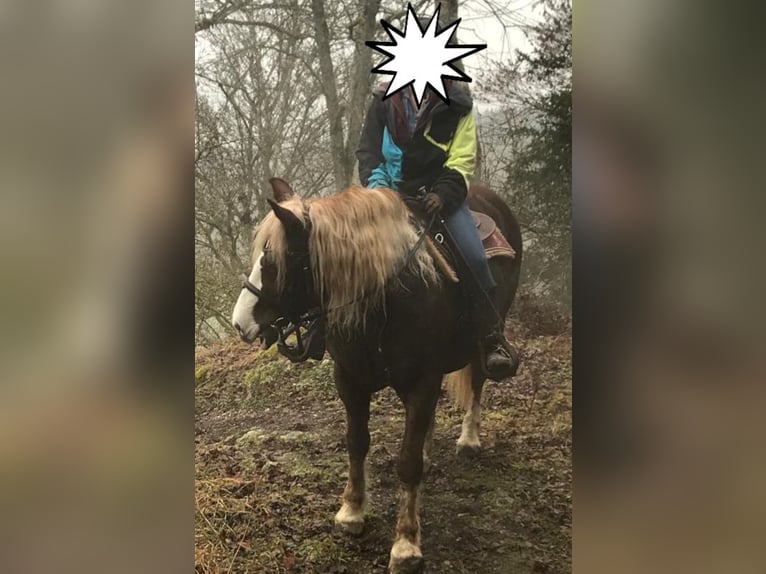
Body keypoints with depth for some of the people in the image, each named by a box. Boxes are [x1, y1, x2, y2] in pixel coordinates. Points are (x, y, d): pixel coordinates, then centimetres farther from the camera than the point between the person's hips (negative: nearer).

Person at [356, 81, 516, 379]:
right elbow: (368, 150, 7)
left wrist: (443, 194, -20)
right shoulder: (384, 101, 4)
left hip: (440, 193, -2)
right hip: (393, 194, 2)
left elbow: (462, 160, -4)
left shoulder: (457, 105, 1)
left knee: (474, 257, -20)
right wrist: (377, 185, -12)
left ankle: (493, 338, -7)